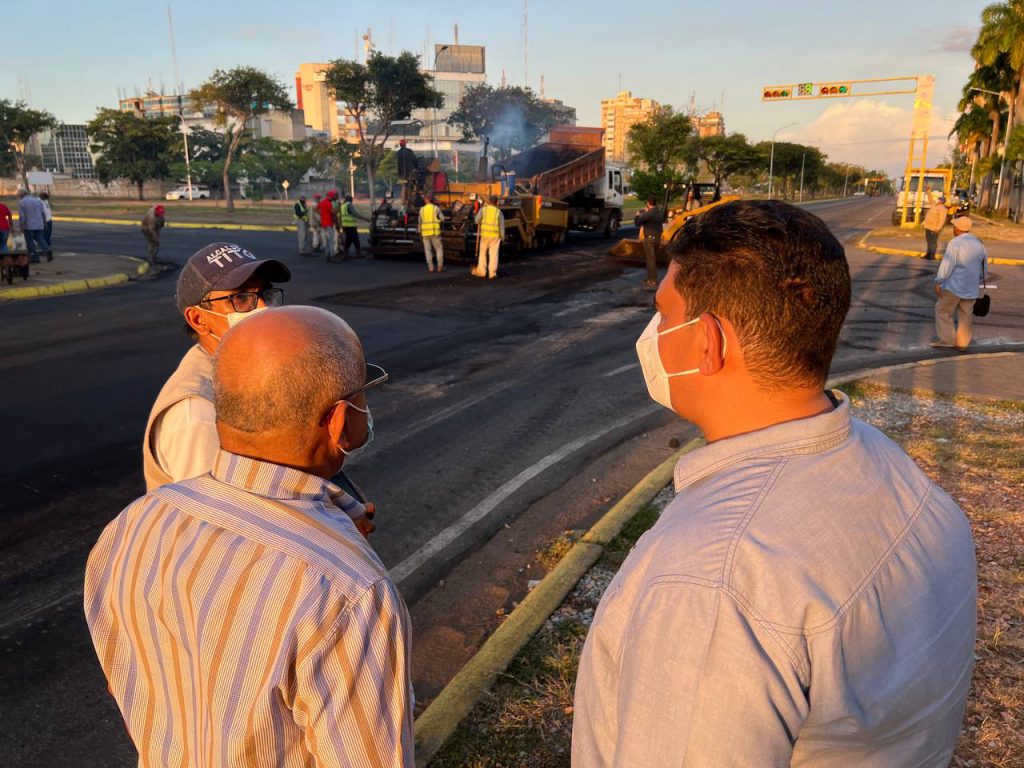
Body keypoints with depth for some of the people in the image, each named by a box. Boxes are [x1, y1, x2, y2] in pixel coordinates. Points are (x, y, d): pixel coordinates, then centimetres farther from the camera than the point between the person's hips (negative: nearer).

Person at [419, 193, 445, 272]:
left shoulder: (422, 209, 6)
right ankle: (440, 266, -1)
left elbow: (420, 222, 9)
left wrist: (420, 231, 20)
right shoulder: (436, 208, -2)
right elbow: (442, 218, -1)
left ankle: (430, 267, 1)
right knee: (439, 249, 6)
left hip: (425, 232, 2)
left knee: (428, 250, 7)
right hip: (435, 232, -2)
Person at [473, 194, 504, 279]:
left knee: (483, 253, 13)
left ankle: (481, 271, 15)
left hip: (485, 234, 0)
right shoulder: (498, 212, 0)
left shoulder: (483, 209, -2)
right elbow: (502, 225, -2)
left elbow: (477, 221, -7)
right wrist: (502, 237, 5)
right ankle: (492, 273, -1)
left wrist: (480, 223, 15)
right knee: (493, 254, 2)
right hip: (495, 235, 0)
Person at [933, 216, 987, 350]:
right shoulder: (979, 244, 9)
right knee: (966, 315, 11)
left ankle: (946, 339, 4)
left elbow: (947, 264, -20)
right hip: (971, 288, 6)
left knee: (943, 310, 6)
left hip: (954, 286, -6)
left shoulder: (955, 243, -14)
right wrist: (979, 281, 28)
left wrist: (938, 282, -16)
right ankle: (962, 343, 15)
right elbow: (984, 268, 17)